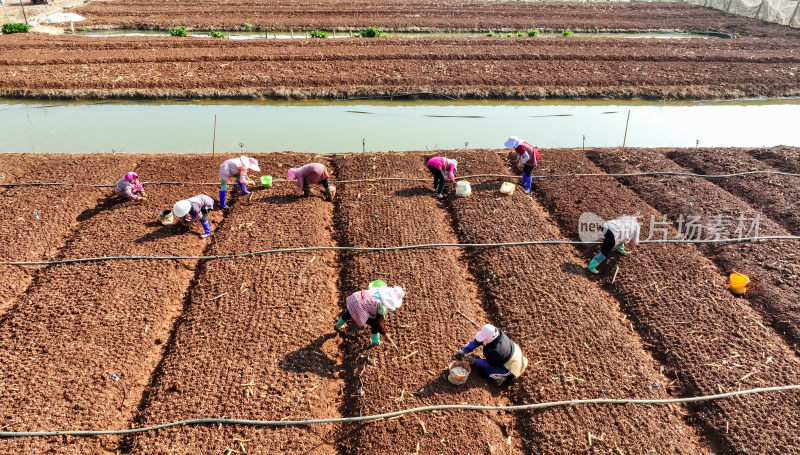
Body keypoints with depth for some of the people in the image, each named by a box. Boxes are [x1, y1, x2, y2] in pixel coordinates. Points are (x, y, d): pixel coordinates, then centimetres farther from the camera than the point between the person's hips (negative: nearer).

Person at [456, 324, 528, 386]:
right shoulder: (495, 332, -19)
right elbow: (476, 341, -8)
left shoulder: (494, 351, -40)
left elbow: (488, 364, -17)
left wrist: (474, 361, -10)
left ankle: (503, 376, 3)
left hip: (511, 366, -8)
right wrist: (463, 350, -11)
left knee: (484, 370, -7)